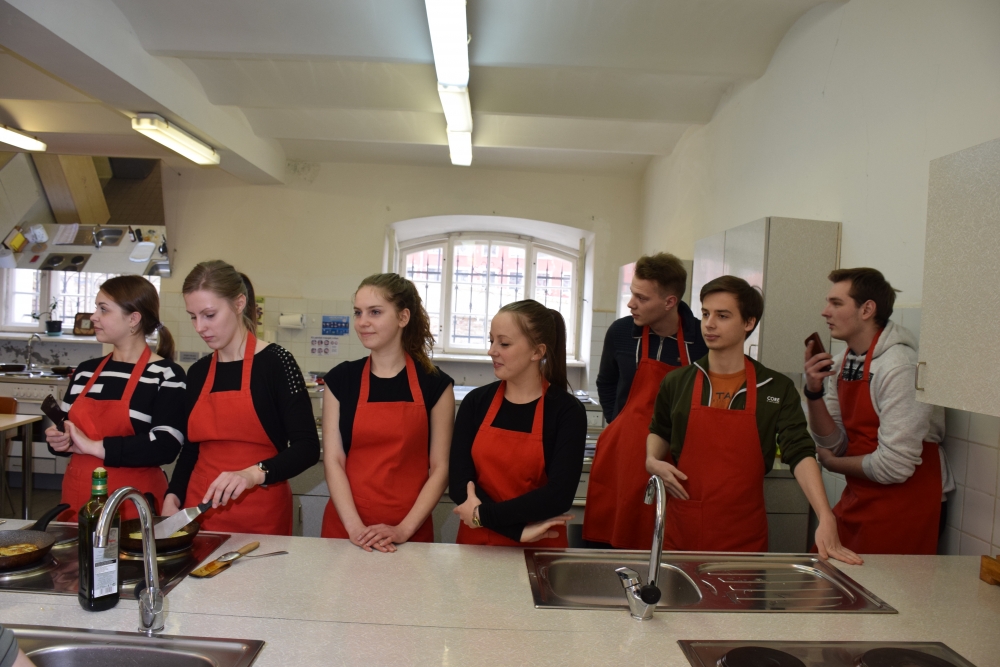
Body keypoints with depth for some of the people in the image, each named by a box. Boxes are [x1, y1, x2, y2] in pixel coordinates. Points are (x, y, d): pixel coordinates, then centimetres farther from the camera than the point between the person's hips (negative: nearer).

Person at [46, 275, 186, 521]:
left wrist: (94, 446, -18)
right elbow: (67, 431, 20)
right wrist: (57, 440, -3)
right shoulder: (85, 372, 9)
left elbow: (165, 447, -21)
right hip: (77, 498, 6)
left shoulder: (166, 374, -12)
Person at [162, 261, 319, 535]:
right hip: (200, 514, 5)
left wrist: (255, 473, -29)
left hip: (261, 517, -4)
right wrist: (173, 496, 0)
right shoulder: (198, 372, 6)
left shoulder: (275, 362, -10)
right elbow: (191, 448, 15)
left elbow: (307, 447, -15)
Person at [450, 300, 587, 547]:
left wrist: (483, 515, -18)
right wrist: (518, 529, -18)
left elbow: (559, 495, -20)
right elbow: (459, 483, -10)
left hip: (538, 549, -2)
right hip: (477, 544, 2)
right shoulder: (476, 402, -4)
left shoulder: (566, 411, -11)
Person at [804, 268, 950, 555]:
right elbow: (833, 445, 4)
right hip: (856, 499, 7)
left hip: (902, 505, -7)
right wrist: (814, 392, -12)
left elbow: (895, 466, -25)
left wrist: (832, 463, -7)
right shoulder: (842, 364, 3)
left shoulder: (900, 367, -22)